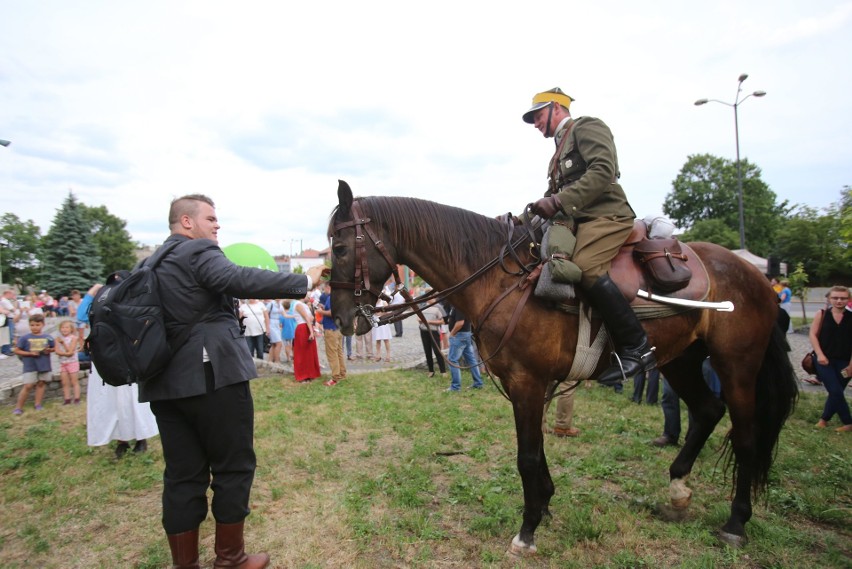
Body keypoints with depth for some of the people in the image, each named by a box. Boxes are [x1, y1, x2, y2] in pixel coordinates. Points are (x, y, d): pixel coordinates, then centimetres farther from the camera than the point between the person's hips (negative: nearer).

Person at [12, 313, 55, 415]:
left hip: (44, 365, 3)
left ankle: (38, 404, 22)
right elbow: (17, 351, -3)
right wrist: (30, 353, -15)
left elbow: (54, 347, 14)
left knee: (41, 383, 11)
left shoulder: (48, 337, 2)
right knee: (28, 386, -6)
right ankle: (18, 407, 4)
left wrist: (49, 350, -9)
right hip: (30, 366, -3)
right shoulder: (24, 338, -4)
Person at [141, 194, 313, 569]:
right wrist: (304, 282, -26)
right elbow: (239, 280, -26)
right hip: (213, 375, -8)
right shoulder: (199, 252, -8)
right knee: (233, 467, 7)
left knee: (182, 475, 14)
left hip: (164, 383, 8)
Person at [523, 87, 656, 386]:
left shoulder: (586, 127, 2)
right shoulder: (561, 149, 28)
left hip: (605, 215, -9)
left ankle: (637, 348, -25)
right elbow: (553, 194, 24)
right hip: (577, 222, 10)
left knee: (585, 268, -32)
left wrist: (559, 201, -23)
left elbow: (603, 171, -16)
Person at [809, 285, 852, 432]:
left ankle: (824, 419, 24)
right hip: (825, 359, -1)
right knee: (836, 392, -7)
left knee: (835, 393, 7)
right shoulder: (821, 315, 0)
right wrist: (819, 354, -12)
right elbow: (812, 334, -1)